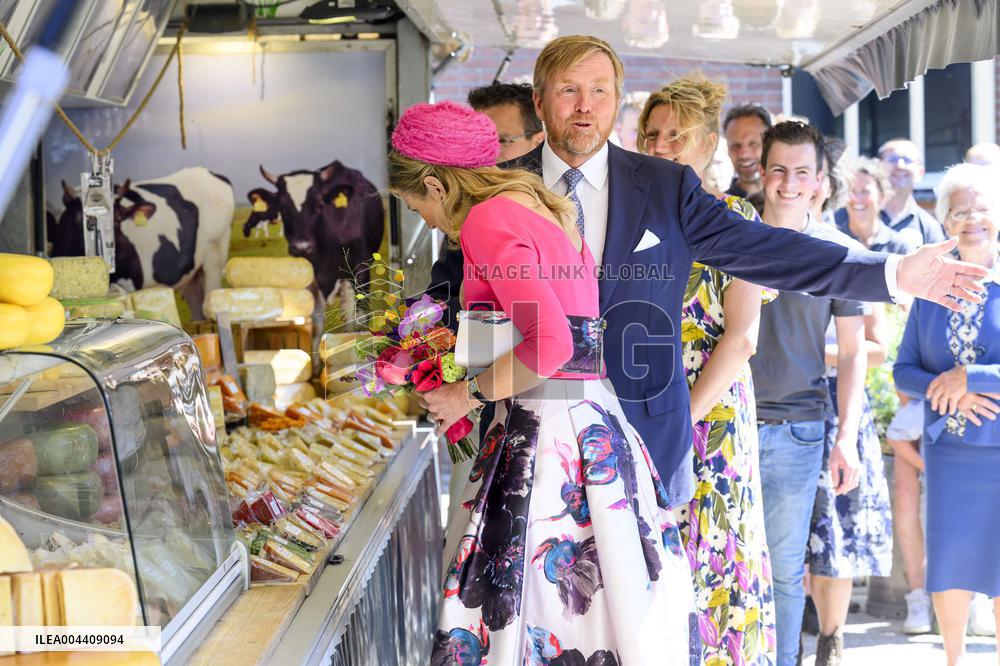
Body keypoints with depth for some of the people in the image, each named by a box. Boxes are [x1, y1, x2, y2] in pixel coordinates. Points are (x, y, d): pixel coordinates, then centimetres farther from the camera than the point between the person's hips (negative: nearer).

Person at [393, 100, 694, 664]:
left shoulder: (487, 221, -11)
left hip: (547, 437, -9)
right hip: (595, 423, 9)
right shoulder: (541, 207, 17)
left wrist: (469, 394, -9)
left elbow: (550, 344, -23)